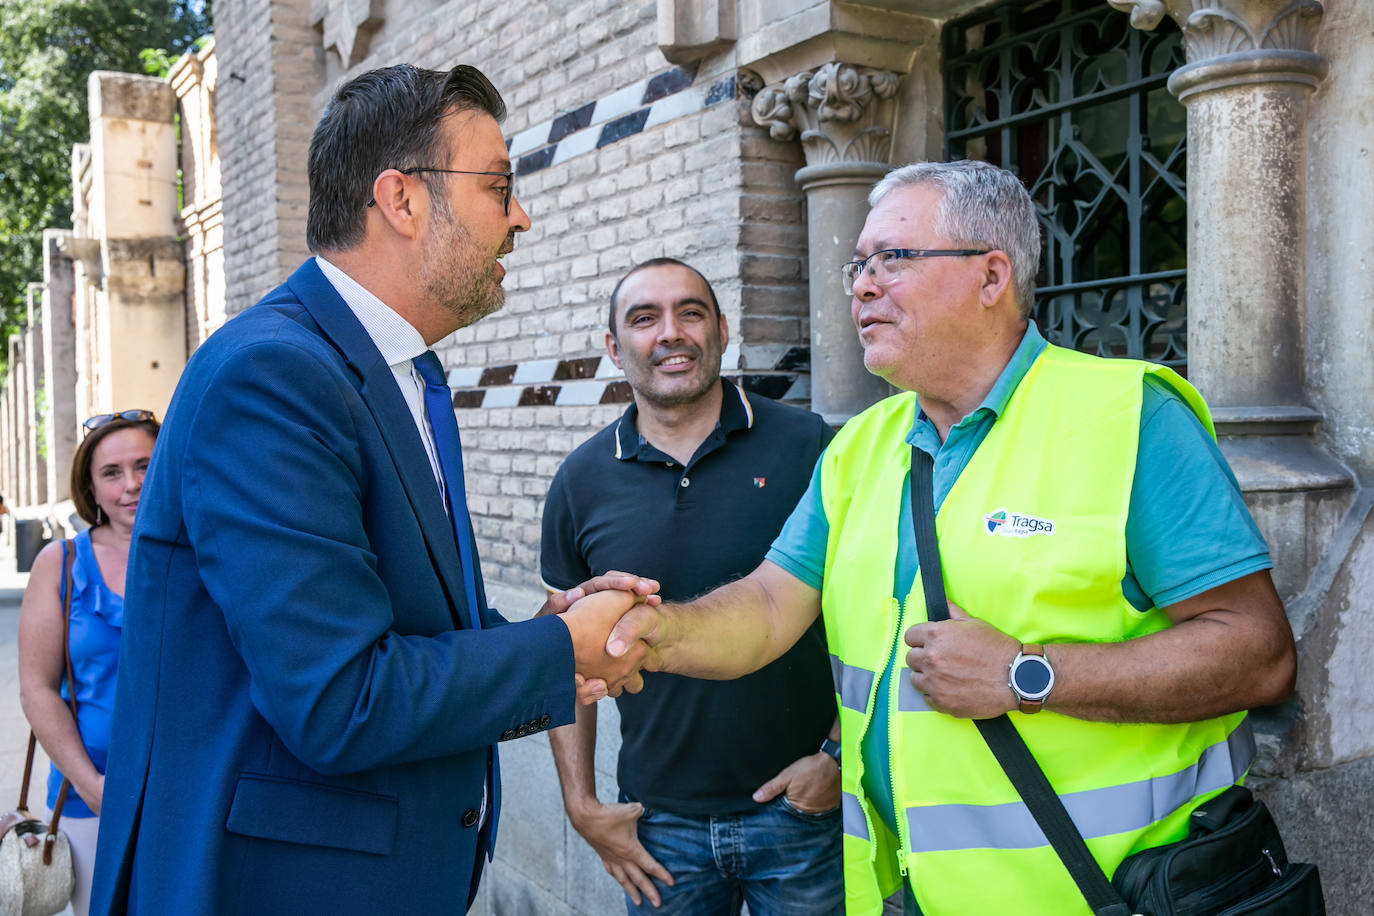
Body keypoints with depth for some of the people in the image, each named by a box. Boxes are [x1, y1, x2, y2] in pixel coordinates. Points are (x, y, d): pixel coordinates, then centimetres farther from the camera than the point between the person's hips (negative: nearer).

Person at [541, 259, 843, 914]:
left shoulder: (808, 447, -7)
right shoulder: (582, 481, 0)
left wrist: (842, 756, -8)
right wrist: (580, 804, 2)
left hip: (802, 809, -1)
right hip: (659, 822, 2)